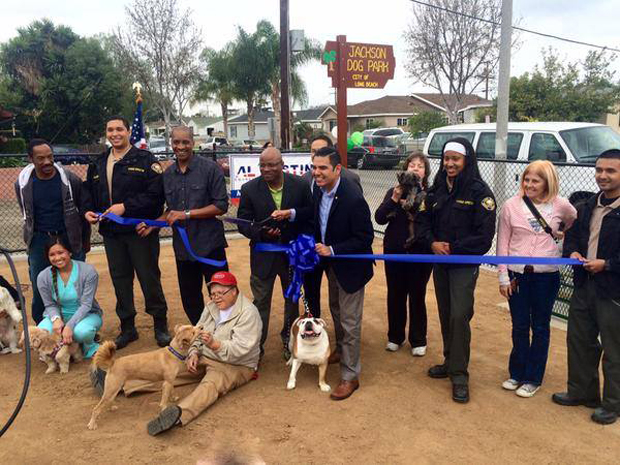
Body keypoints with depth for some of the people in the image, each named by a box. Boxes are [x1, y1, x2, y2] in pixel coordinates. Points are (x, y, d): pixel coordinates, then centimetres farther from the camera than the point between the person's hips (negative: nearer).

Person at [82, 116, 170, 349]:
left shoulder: (145, 159, -5)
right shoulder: (98, 163, 14)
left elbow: (156, 193, -15)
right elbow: (88, 191, 21)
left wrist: (125, 206, -19)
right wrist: (88, 210, 1)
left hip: (140, 231, -5)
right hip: (111, 232, 5)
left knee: (149, 278, 2)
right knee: (120, 280, 12)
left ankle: (160, 325, 18)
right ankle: (127, 327, 25)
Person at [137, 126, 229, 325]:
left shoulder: (209, 168, -7)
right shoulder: (168, 174, 10)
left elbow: (221, 206, -11)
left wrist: (187, 214, -15)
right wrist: (153, 224, 2)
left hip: (210, 245, -5)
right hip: (182, 247, 6)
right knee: (190, 300, 15)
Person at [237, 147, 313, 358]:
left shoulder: (300, 185, -10)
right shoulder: (250, 188, -10)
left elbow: (311, 213, -2)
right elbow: (243, 223, -7)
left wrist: (292, 213, -21)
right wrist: (261, 232, -27)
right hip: (263, 255, -1)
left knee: (292, 299, 19)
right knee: (260, 302, 8)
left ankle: (289, 339, 40)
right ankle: (256, 345, 24)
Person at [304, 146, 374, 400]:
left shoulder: (354, 199, -31)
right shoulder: (319, 188, -7)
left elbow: (365, 238, -26)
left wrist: (332, 250, -29)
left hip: (350, 266, -8)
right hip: (330, 263, 8)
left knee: (349, 322, 2)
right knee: (336, 310, 27)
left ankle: (350, 376, 16)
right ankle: (341, 350, 51)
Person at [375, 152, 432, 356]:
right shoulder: (394, 192, 4)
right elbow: (379, 218, -6)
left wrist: (418, 211, -25)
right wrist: (394, 199, -18)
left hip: (420, 253, -2)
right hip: (394, 251, 2)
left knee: (417, 296, 5)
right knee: (395, 295, 11)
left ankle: (418, 341, 22)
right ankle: (395, 336, 29)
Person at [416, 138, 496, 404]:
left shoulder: (479, 191, -11)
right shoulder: (437, 189, 6)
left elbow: (485, 233, -15)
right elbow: (423, 220, 8)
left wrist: (453, 249, -14)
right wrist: (432, 242, -10)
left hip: (465, 264, -6)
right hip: (439, 262, 6)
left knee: (459, 316, -10)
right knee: (445, 314, 14)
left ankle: (459, 375, 1)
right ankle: (450, 362, 30)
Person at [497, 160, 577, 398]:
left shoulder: (560, 205, -3)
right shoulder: (511, 206, -4)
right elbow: (502, 243, 0)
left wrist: (559, 234, 4)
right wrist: (503, 276, -2)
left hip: (547, 275, 0)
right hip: (517, 274, 0)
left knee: (540, 327, 10)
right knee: (520, 327, 12)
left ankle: (533, 378, 24)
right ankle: (517, 374, 28)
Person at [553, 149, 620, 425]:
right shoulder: (586, 208, 11)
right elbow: (571, 236, 17)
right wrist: (572, 252, -2)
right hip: (584, 285, 7)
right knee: (579, 340, 17)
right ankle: (582, 391, 35)